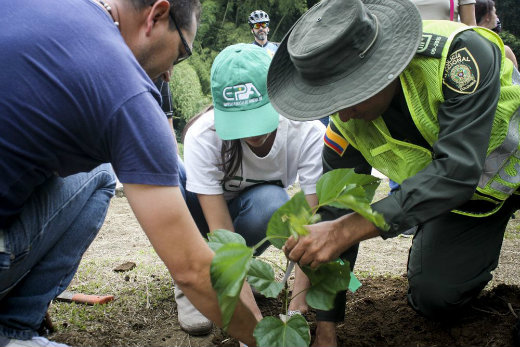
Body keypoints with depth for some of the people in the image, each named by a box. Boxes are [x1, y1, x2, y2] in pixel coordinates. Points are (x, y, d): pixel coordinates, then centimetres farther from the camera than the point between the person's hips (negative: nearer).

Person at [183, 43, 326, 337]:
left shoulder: (308, 133, -29)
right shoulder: (203, 136, -33)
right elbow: (222, 233, -35)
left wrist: (299, 302, -41)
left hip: (252, 212, 1)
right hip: (205, 211, -1)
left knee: (271, 204, -37)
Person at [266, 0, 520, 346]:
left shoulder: (462, 53, -36)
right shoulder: (347, 122, -21)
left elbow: (457, 170, -43)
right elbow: (336, 214, -16)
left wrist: (348, 229, -49)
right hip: (465, 192, 3)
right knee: (434, 298, -8)